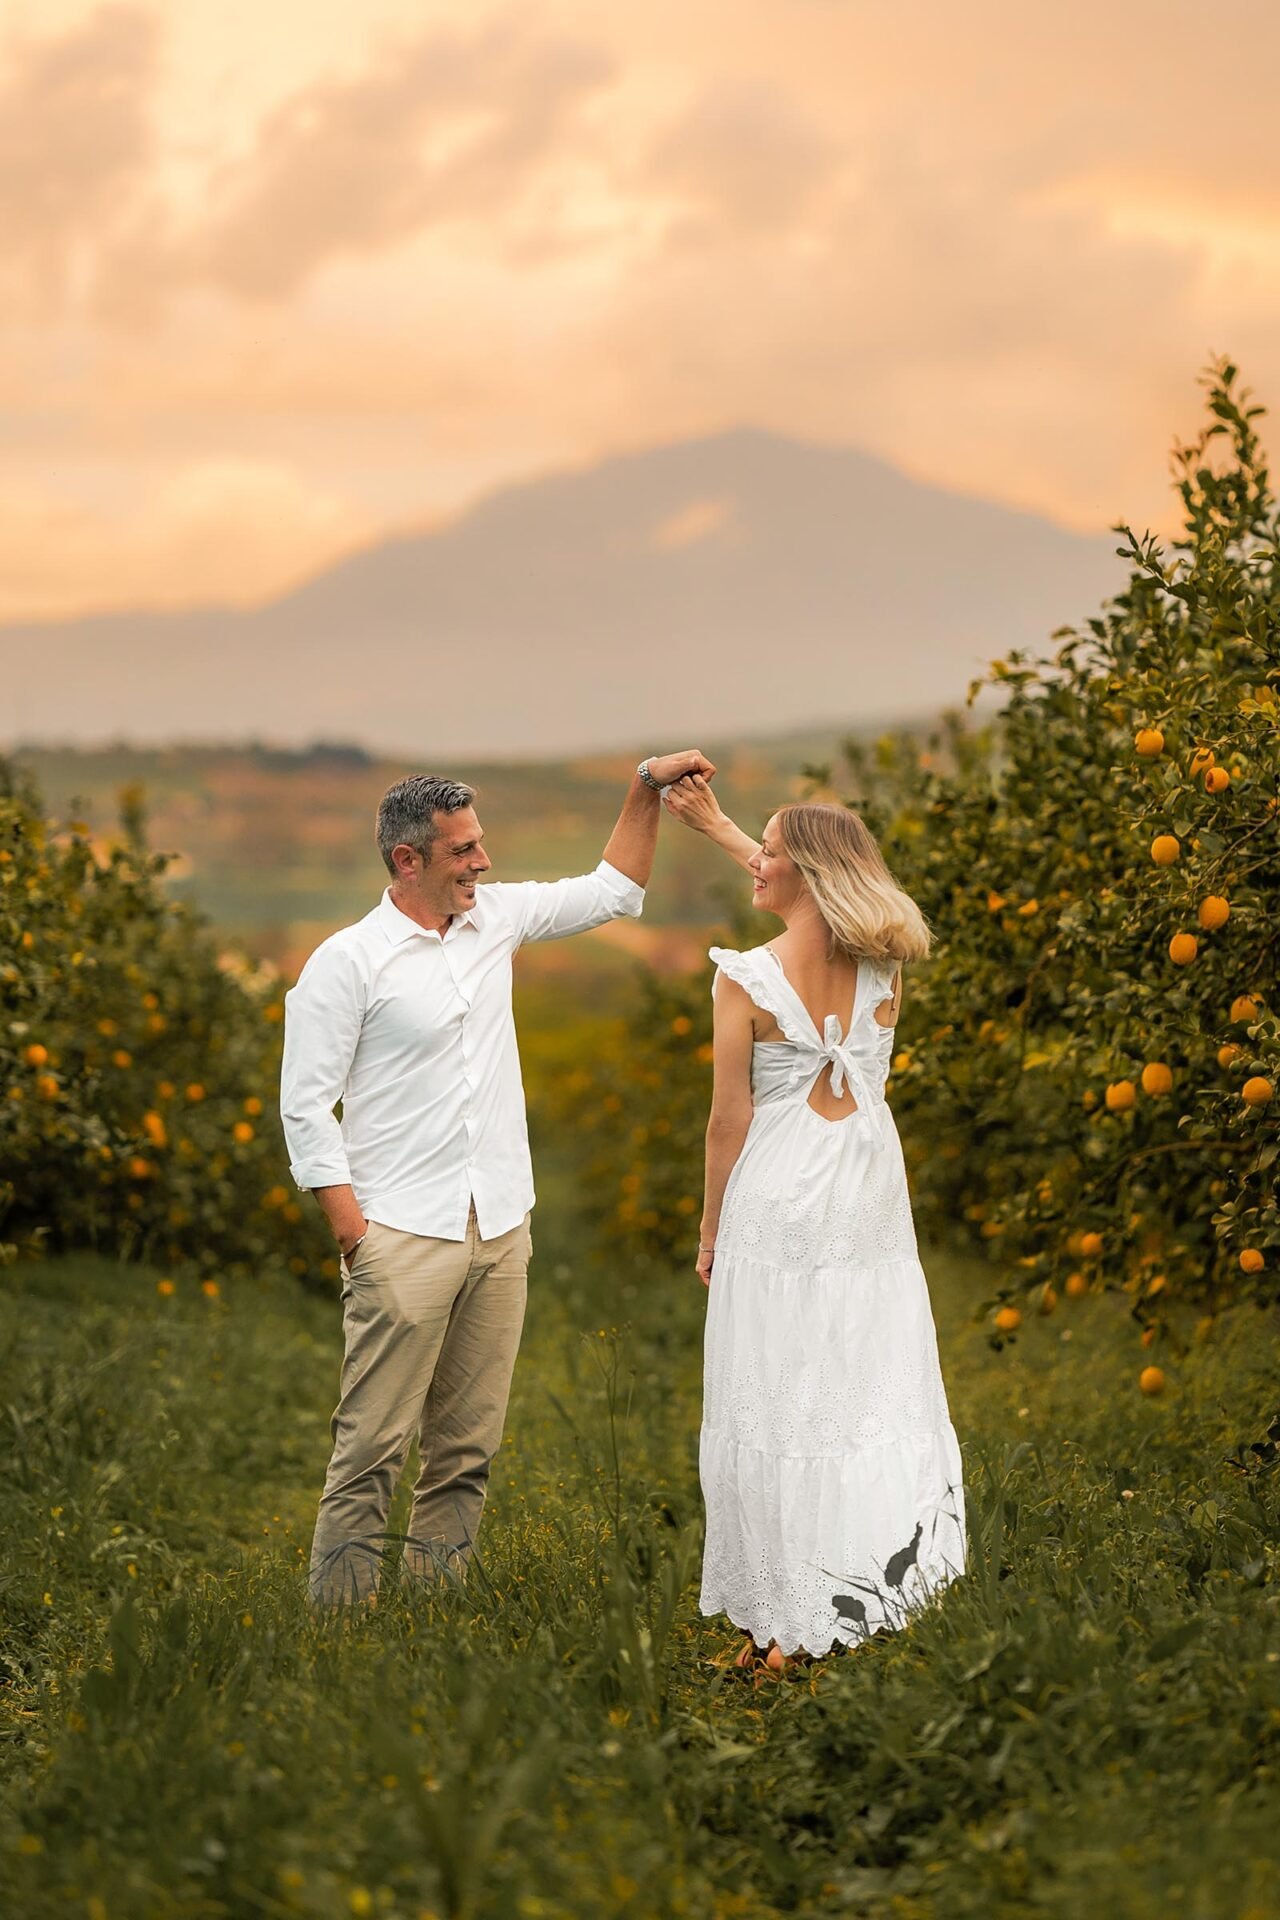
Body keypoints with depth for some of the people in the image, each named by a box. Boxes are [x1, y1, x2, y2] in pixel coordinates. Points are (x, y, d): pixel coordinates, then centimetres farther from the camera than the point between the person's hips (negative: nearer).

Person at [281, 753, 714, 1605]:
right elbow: (305, 1104, -7)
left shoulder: (496, 917, 10)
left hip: (501, 1232, 6)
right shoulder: (349, 962, -7)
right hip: (405, 1239, -6)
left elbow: (610, 894, 23)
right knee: (373, 1447, -8)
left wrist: (648, 788, 13)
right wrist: (355, 1234, -13)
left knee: (469, 1448, 8)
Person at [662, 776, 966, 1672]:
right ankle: (885, 1564, 5)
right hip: (870, 1196, 4)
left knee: (777, 1404, 2)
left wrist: (711, 1233, 4)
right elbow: (815, 891, 23)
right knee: (877, 1389, 9)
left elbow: (730, 1120, -8)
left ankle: (788, 1625, 5)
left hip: (778, 1198, -4)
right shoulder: (886, 966, 1)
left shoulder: (747, 978, -13)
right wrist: (718, 827, 29)